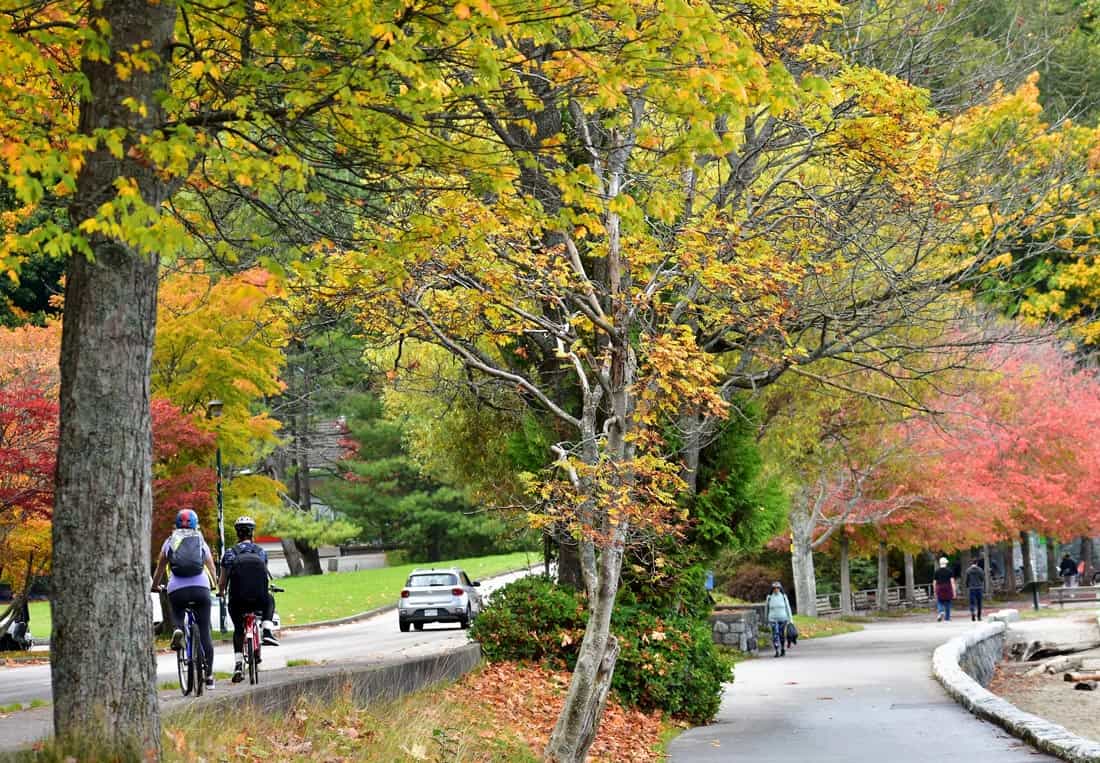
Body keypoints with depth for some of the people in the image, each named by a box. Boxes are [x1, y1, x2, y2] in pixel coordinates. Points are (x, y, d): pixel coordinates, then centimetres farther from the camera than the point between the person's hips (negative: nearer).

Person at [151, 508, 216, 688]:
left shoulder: (169, 542, 18)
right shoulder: (201, 542, 19)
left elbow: (160, 568, 24)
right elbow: (212, 568, 20)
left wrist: (155, 586, 40)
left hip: (176, 589, 0)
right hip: (201, 588, 0)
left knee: (177, 615, 29)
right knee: (205, 632, 7)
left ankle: (177, 630, -6)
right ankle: (209, 675, 6)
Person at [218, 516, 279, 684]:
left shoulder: (230, 553, 7)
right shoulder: (261, 551, 11)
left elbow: (222, 581, 9)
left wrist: (220, 592, 32)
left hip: (238, 601, 0)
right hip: (259, 599, 0)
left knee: (238, 630, 21)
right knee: (269, 600, 35)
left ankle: (238, 664, 8)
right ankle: (267, 631, 15)